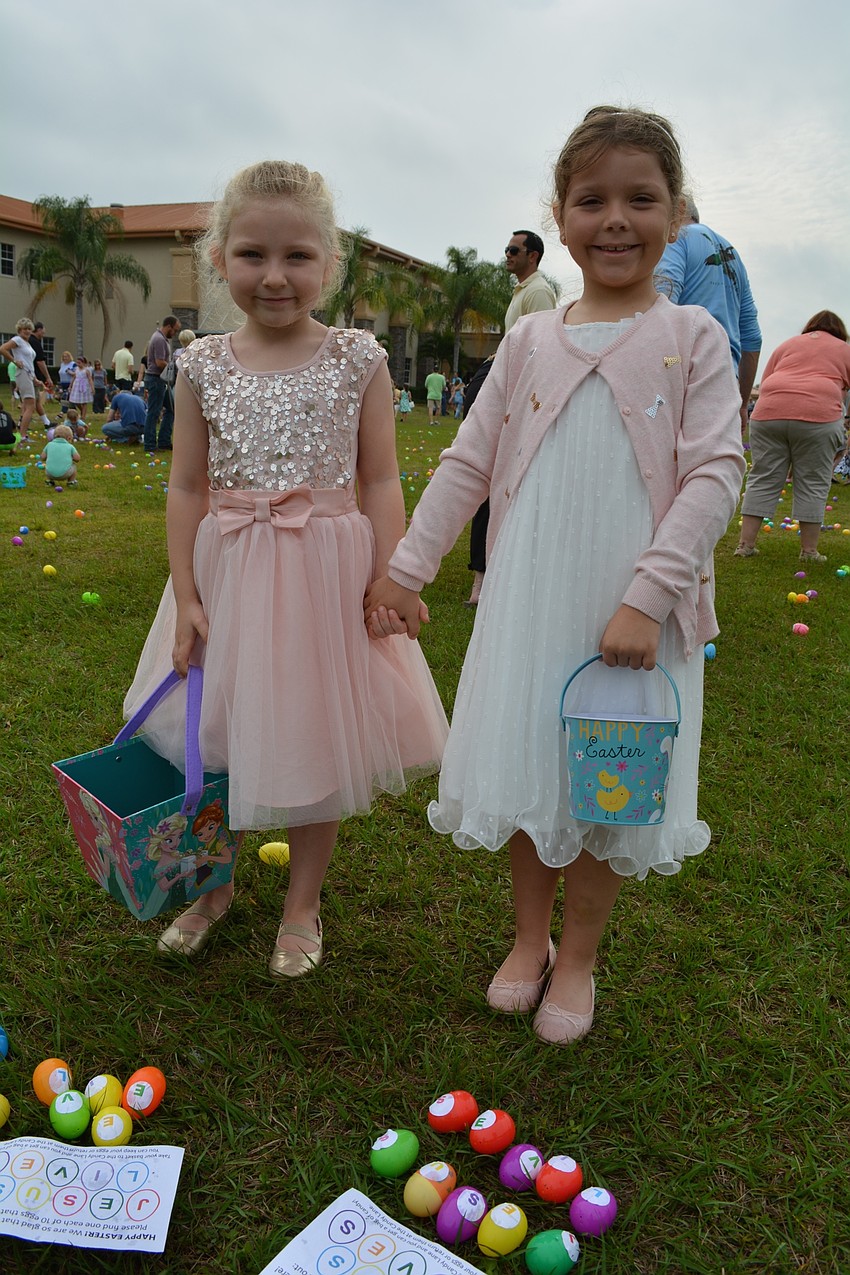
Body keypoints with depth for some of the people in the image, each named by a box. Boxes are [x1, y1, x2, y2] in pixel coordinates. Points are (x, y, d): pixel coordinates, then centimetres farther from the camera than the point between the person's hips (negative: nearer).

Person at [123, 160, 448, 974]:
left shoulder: (357, 360, -4)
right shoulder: (203, 365, 1)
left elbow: (380, 483, -4)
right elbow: (187, 487, 2)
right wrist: (185, 595, -2)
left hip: (327, 571, -2)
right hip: (228, 572, 2)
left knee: (318, 744, 9)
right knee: (217, 737, 13)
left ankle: (302, 903, 33)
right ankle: (213, 884, 40)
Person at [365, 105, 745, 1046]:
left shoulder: (692, 339, -1)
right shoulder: (530, 341, 7)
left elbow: (715, 474, -8)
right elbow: (468, 461, 9)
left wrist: (646, 596, -18)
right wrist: (407, 565, 5)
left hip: (637, 606, -2)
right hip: (528, 600, 2)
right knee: (525, 770, 11)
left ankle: (577, 958, 32)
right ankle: (528, 937, 35)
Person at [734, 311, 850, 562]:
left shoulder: (787, 344, 25)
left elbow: (765, 383, 22)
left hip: (769, 412, 2)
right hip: (818, 416, -2)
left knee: (762, 480, 5)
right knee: (812, 484, 4)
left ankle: (746, 544, 4)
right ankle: (809, 551, 7)